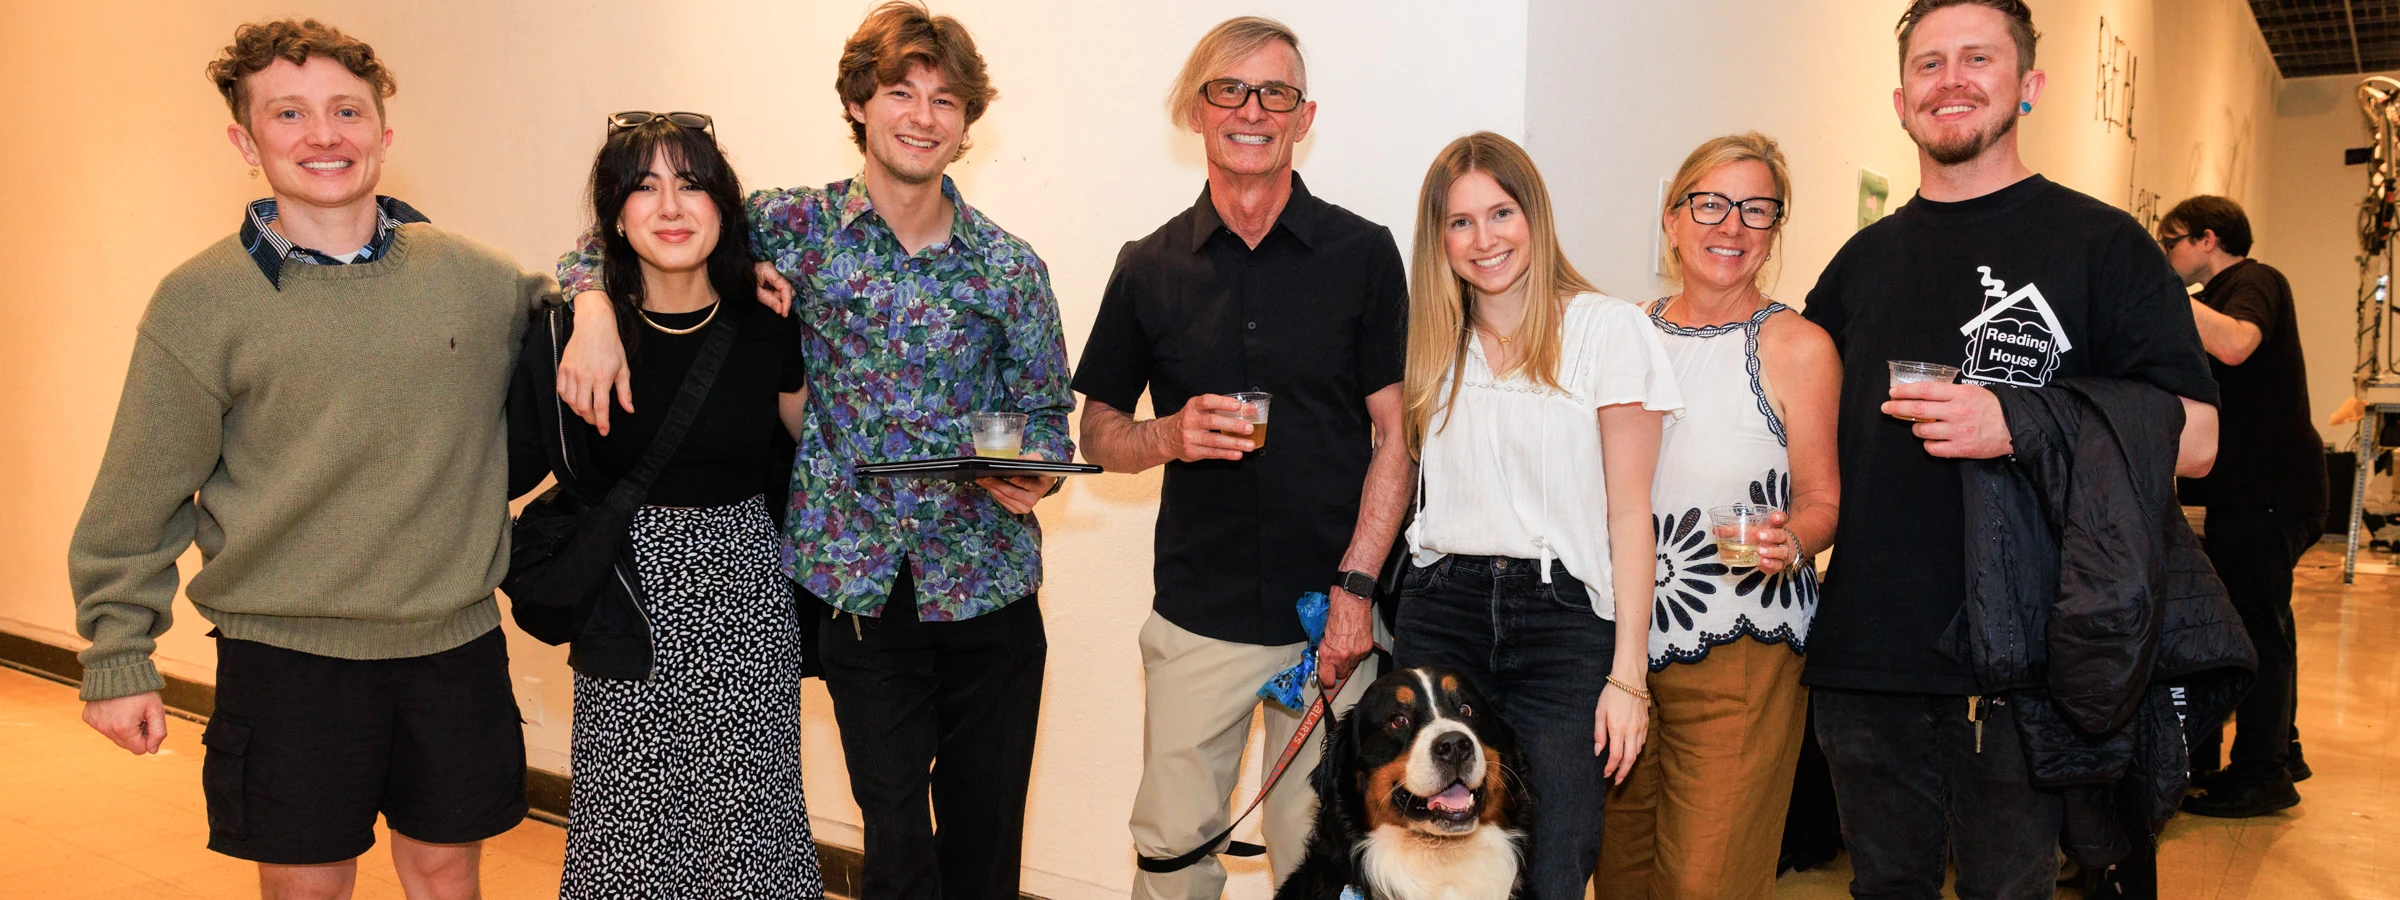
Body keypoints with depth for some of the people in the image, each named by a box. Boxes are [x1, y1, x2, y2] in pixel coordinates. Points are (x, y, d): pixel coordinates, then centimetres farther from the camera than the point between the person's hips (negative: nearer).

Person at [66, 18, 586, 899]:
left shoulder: (476, 275, 1)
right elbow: (140, 500, 0)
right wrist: (118, 658, 2)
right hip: (287, 653, -2)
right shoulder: (202, 299, -4)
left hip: (456, 642, 2)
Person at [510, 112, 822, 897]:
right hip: (632, 609, -1)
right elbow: (509, 469, -5)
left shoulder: (765, 326, -1)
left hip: (746, 603, 2)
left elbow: (801, 452, 11)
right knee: (627, 833, 5)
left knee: (745, 822, 6)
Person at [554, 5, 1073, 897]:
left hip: (988, 589, 1)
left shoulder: (1010, 268, 2)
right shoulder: (798, 226, -1)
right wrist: (596, 304, -16)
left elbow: (1045, 411, 6)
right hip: (861, 588, -1)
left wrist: (1031, 474, -16)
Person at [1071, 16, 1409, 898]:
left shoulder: (1362, 253, 0)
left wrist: (1355, 584, -9)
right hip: (1197, 619, 2)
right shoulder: (1148, 267, 5)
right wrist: (1170, 436, -12)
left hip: (1331, 618, -1)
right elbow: (1097, 432, 10)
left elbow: (1396, 435, -1)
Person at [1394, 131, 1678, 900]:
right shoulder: (1436, 342, 14)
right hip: (1440, 612, 4)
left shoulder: (1608, 329, 0)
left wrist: (1627, 673, -8)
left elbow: (1630, 511, -3)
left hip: (1563, 615, -3)